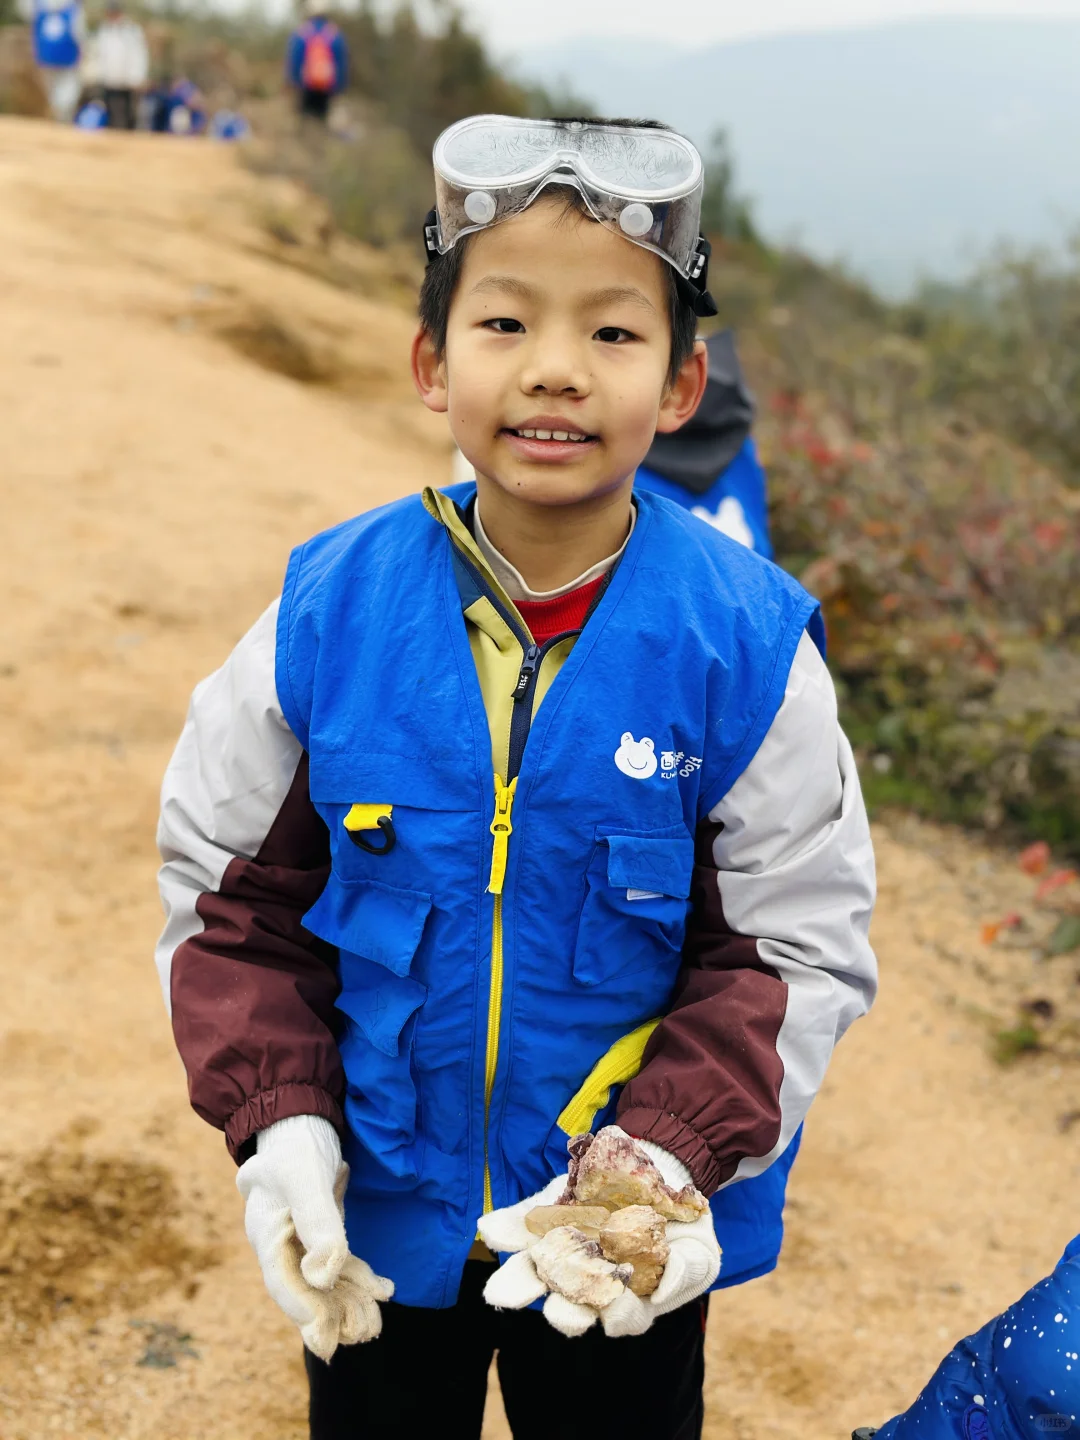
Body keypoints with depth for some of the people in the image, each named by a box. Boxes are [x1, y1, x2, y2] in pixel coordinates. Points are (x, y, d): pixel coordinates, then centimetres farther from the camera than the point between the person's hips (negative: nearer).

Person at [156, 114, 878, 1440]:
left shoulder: (746, 648, -17)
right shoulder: (330, 614, -13)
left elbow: (801, 949, -10)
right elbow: (229, 889, -3)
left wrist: (673, 1152, -23)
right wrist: (276, 1123, -14)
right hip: (374, 1222, 1)